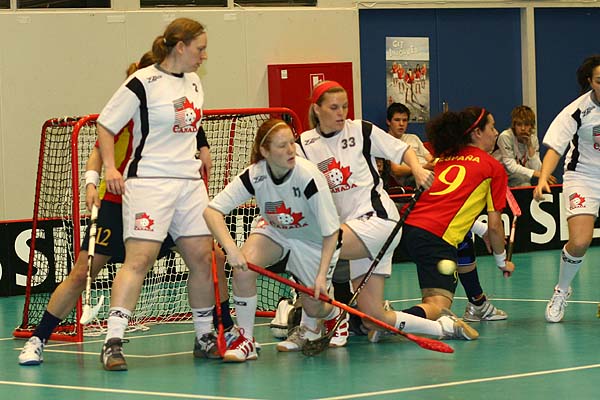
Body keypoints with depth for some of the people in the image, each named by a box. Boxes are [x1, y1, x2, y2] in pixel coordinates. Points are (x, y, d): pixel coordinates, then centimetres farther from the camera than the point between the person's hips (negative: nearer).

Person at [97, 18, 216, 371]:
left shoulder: (194, 81, 13)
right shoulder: (143, 83, -9)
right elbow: (106, 124, -6)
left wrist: (203, 152, 18)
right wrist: (109, 168, -15)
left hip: (190, 180, 7)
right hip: (149, 181, -7)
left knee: (203, 257, 6)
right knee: (139, 258, -15)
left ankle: (205, 336, 20)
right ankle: (114, 342, -18)